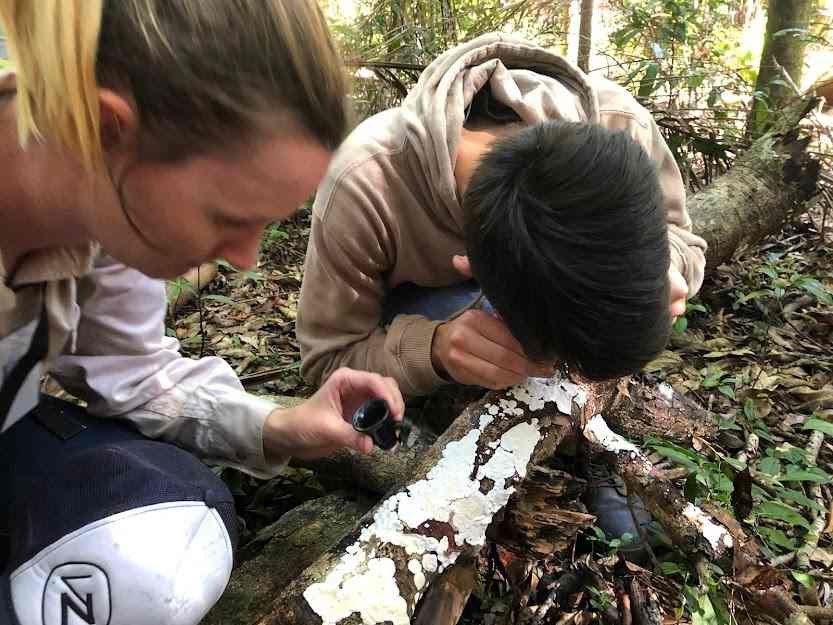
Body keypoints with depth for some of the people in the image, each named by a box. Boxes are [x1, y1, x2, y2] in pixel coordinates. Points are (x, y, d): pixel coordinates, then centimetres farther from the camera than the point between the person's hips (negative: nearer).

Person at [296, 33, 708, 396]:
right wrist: (435, 348, -49)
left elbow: (679, 239, -14)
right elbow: (328, 358, -28)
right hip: (414, 317, -3)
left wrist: (656, 271, -39)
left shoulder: (620, 125, -32)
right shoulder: (362, 185, -40)